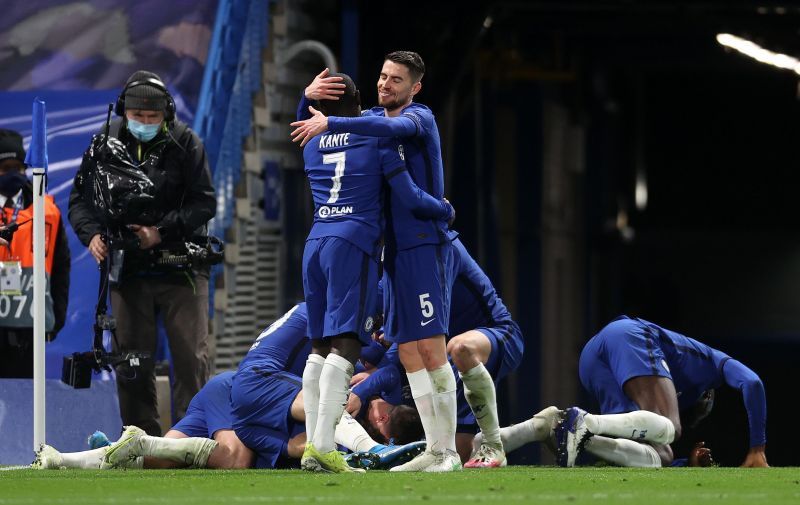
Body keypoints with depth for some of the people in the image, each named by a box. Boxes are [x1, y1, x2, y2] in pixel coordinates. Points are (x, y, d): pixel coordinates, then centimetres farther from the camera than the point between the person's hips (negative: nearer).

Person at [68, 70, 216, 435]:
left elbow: (204, 203, -4)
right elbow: (81, 197, 8)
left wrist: (162, 232, -16)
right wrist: (92, 234, -12)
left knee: (192, 357, -6)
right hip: (128, 268, 2)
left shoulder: (185, 143, -3)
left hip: (180, 265, -2)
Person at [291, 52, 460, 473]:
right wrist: (309, 98, -5)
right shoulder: (372, 118, 14)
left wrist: (330, 123, -37)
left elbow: (394, 128, -31)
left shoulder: (419, 118, -7)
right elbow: (306, 132, 16)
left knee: (431, 347, -12)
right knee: (408, 352, 5)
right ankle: (433, 449, 8)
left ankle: (449, 451, -9)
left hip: (425, 246, -8)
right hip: (394, 249, 8)